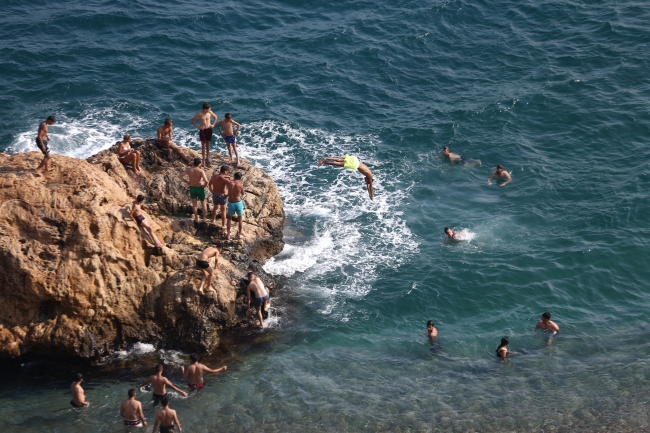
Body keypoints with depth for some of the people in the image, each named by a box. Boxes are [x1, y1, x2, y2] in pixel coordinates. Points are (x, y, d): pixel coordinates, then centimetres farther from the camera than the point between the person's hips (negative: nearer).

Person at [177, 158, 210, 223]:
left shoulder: (189, 170, -10)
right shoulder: (201, 171, -23)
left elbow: (179, 176, -10)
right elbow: (206, 181, -34)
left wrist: (186, 181, 0)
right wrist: (204, 185, -12)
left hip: (192, 188, 3)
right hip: (200, 188, -3)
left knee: (194, 204, 17)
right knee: (203, 203, 16)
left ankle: (196, 218, 24)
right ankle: (204, 218, 24)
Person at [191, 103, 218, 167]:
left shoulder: (210, 112, -5)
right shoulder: (199, 114, -14)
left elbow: (215, 117, 14)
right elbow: (192, 120, -6)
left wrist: (213, 124, 5)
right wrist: (197, 127, -12)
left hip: (209, 129, 3)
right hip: (202, 130, -3)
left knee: (208, 144, 13)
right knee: (203, 145, 0)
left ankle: (207, 157, 23)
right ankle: (203, 159, 5)